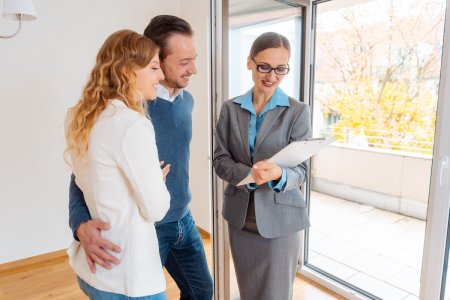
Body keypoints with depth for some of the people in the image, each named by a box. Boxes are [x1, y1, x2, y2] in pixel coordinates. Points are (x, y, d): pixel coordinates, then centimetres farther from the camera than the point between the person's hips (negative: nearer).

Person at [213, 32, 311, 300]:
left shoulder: (298, 111, -7)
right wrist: (249, 174, -23)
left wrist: (278, 175, -32)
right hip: (240, 216, 3)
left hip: (279, 218, -2)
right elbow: (220, 160, -3)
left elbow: (300, 170, -9)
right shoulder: (230, 109, 2)